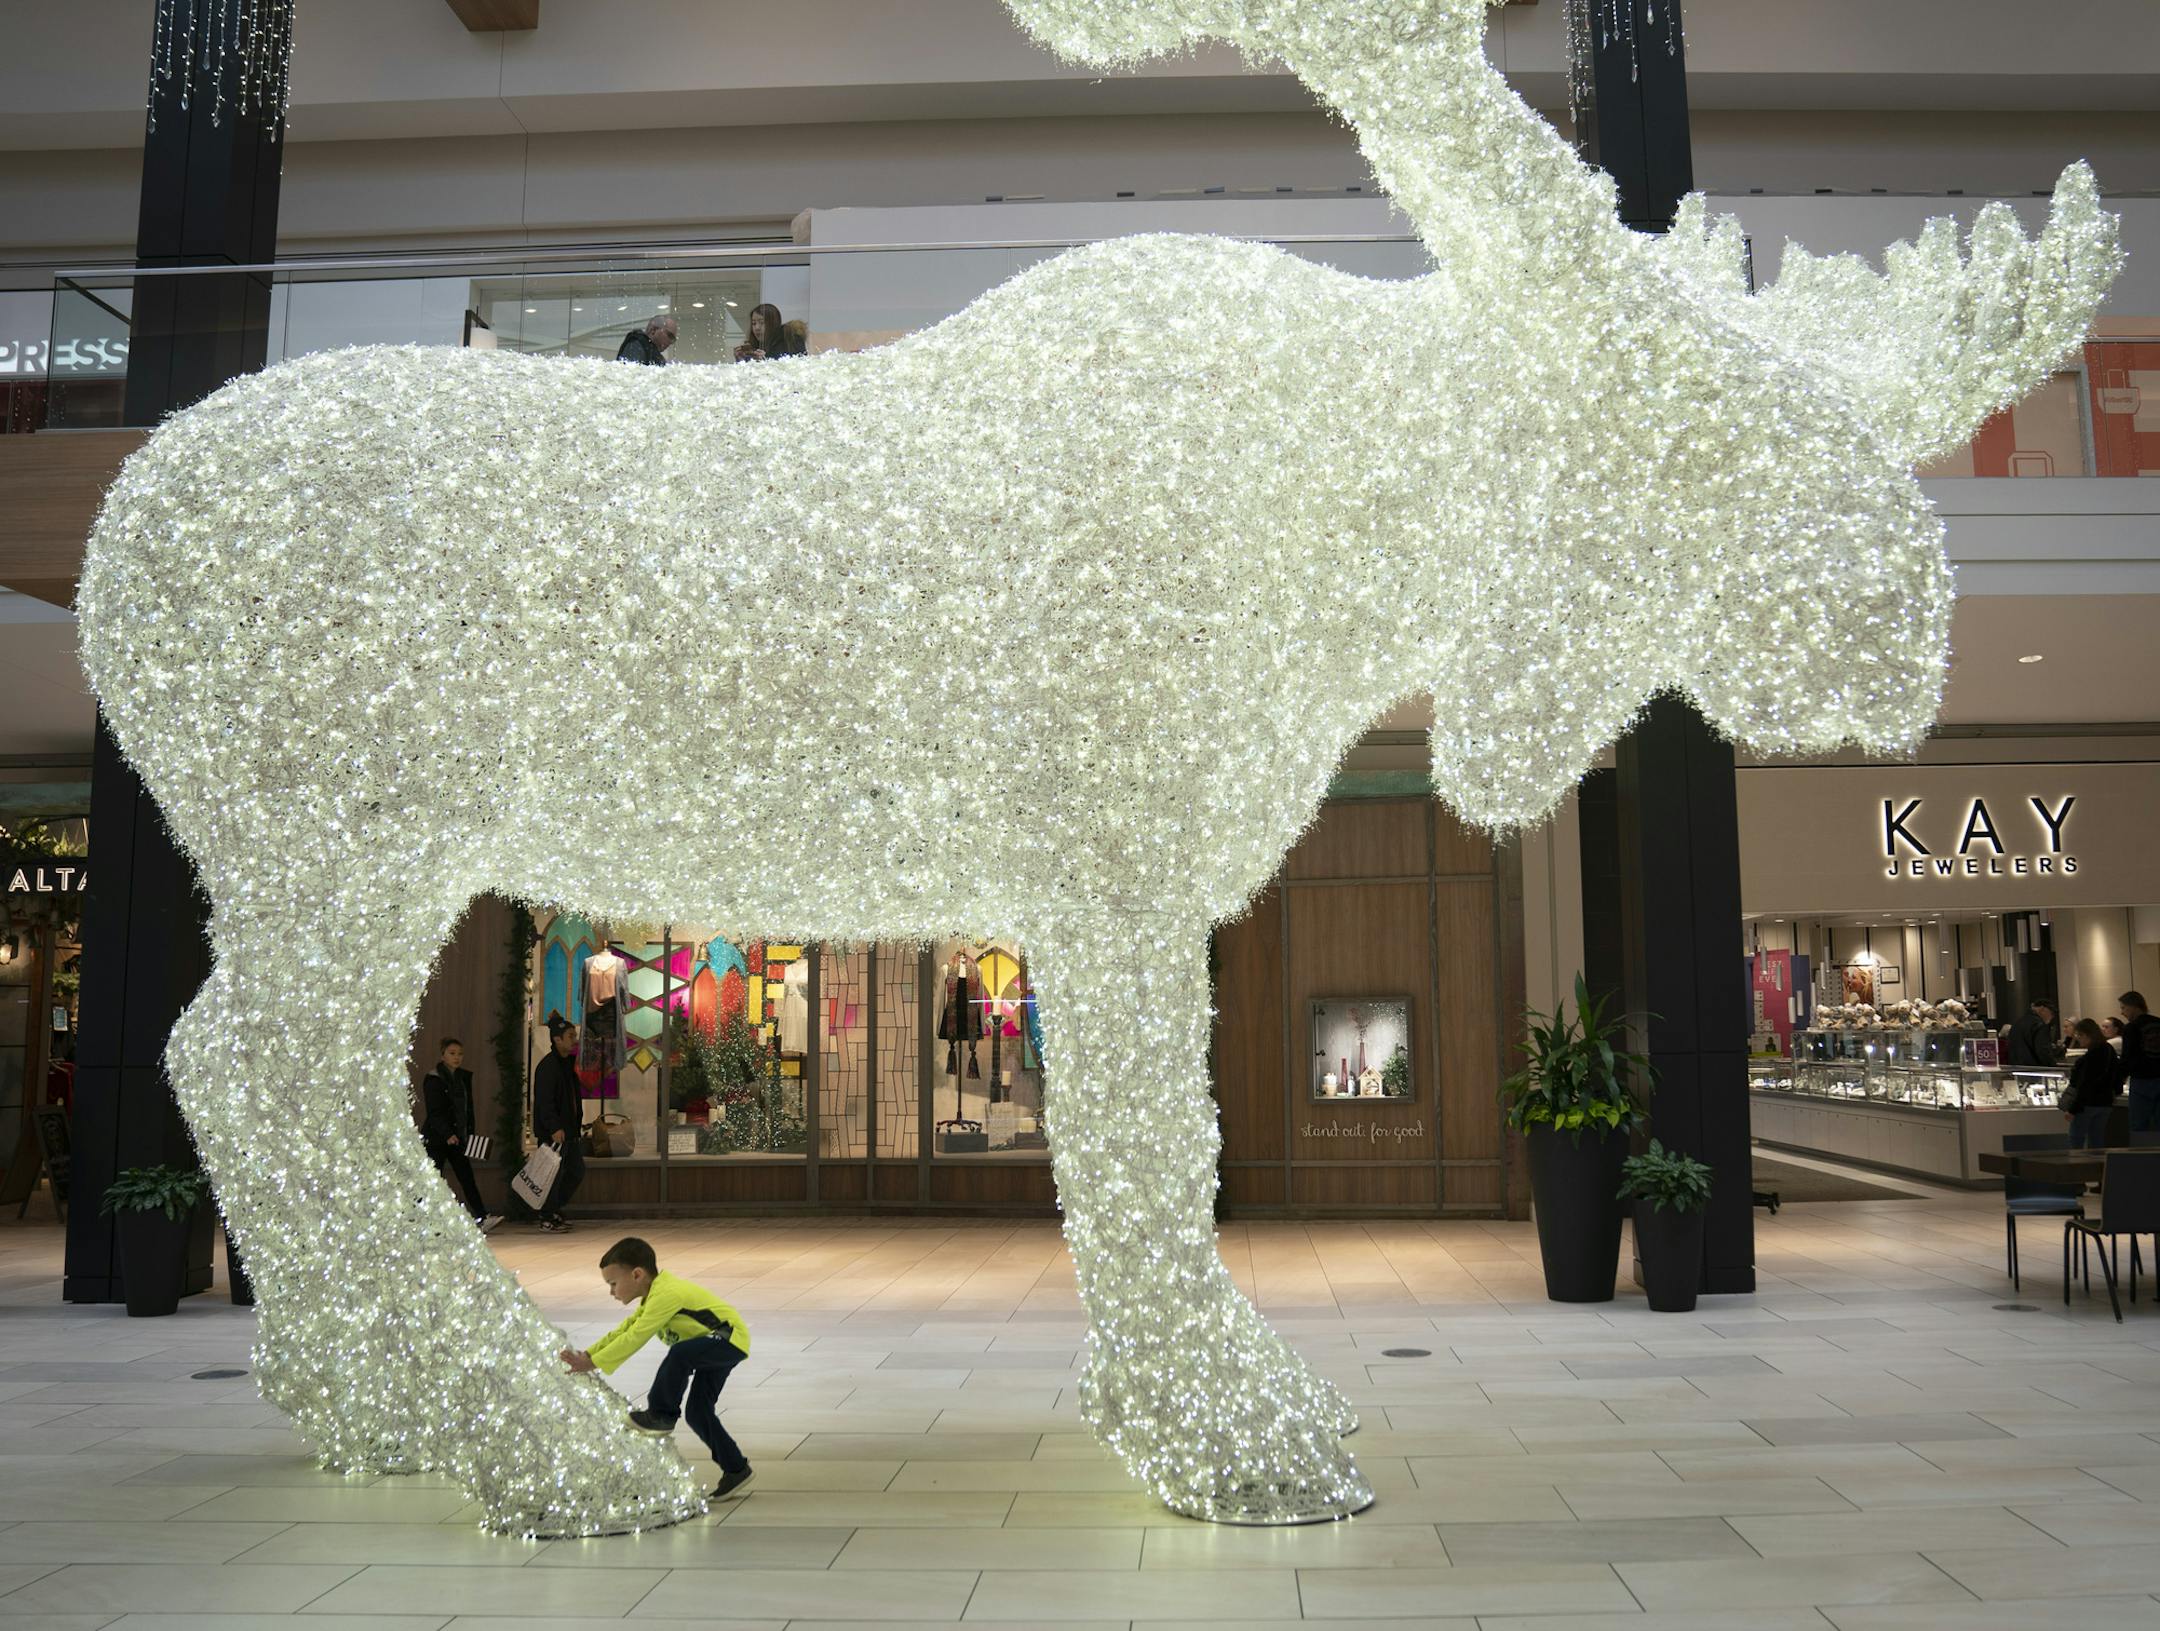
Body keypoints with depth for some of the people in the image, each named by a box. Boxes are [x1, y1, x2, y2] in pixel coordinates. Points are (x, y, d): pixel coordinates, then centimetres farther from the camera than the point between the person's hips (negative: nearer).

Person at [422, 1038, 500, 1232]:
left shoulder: (464, 1077, 12)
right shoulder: (433, 1079, -8)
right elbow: (434, 1113, -15)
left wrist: (470, 1134, 8)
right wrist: (447, 1135, -26)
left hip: (457, 1138, 5)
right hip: (435, 1138, -5)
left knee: (467, 1177, -4)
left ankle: (482, 1218, -13)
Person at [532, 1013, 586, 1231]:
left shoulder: (569, 1062, 15)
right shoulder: (547, 1066, -15)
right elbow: (544, 1101, -22)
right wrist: (554, 1128, -29)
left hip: (570, 1130, 10)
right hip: (553, 1133, -10)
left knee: (577, 1171, 13)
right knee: (554, 1175, -4)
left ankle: (554, 1210, 27)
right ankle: (547, 1218, 7)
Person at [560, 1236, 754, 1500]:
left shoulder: (665, 1294, -24)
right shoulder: (656, 1295, 9)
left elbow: (633, 1338, -26)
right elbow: (623, 1330, 11)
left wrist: (591, 1363, -21)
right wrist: (586, 1354, 2)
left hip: (730, 1339, -10)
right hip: (714, 1348, 10)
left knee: (679, 1354, -33)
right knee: (697, 1413, 7)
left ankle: (661, 1416, -13)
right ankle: (735, 1469, 15)